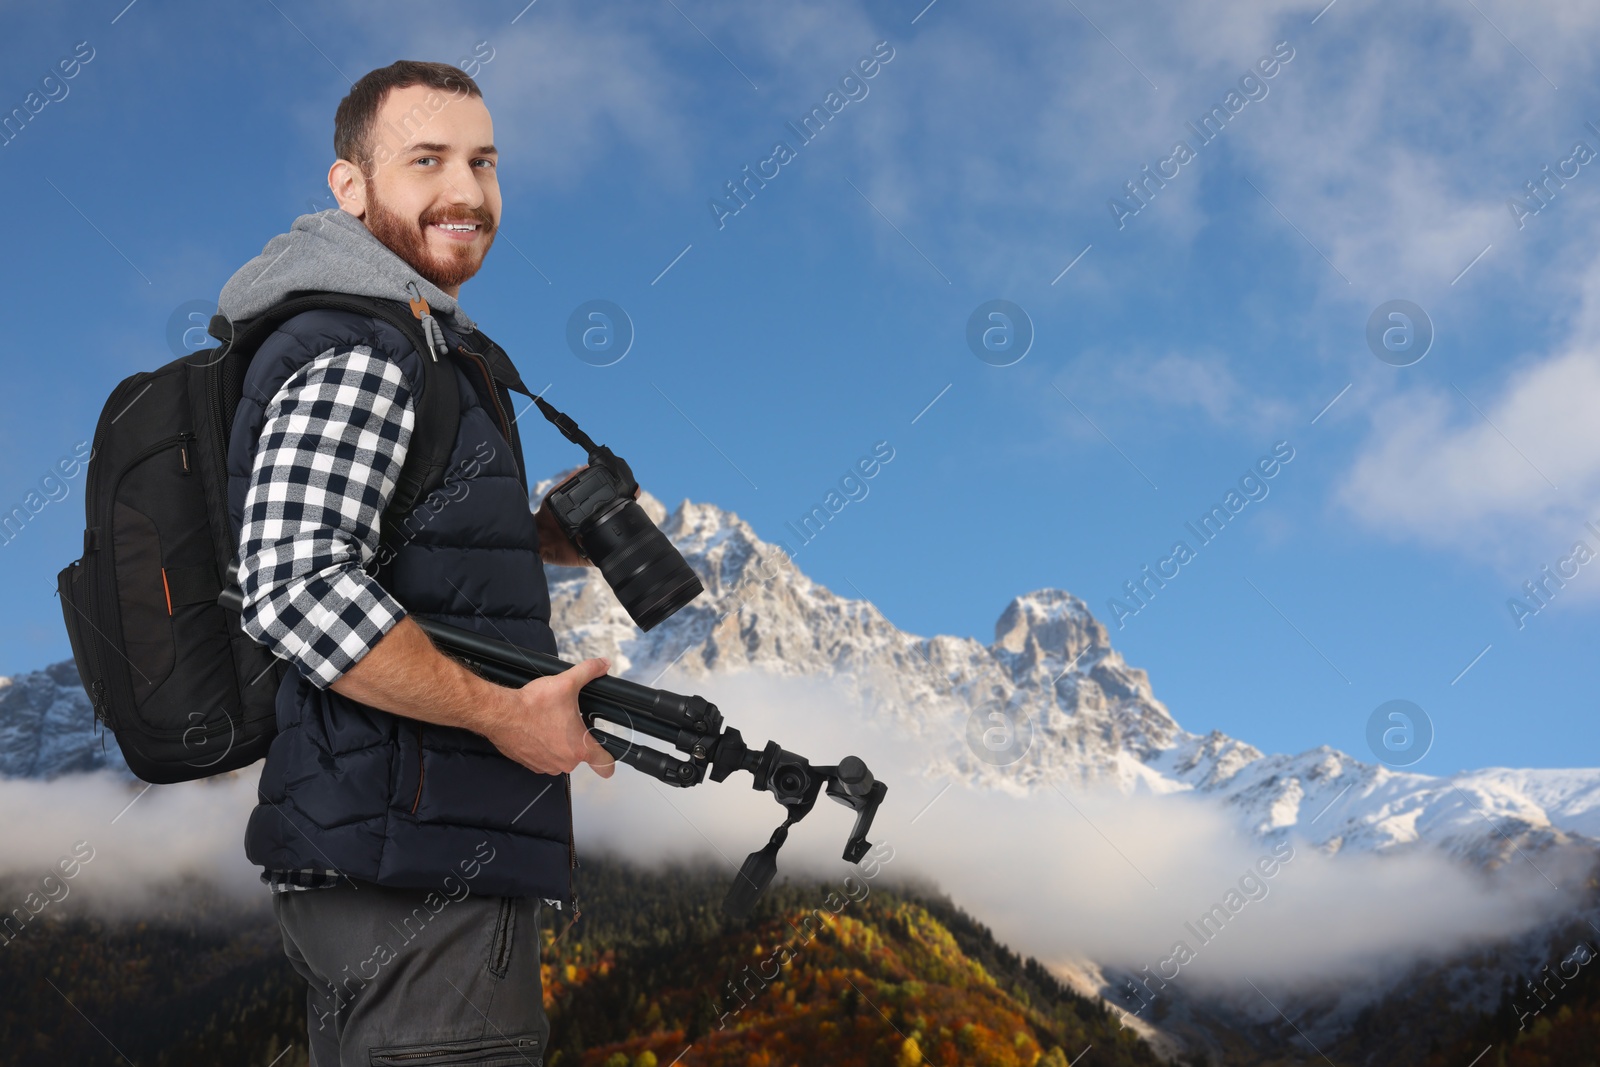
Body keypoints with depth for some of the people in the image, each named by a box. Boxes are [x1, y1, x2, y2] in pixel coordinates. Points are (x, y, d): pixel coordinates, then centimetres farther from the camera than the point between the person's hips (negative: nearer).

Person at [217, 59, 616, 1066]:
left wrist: (534, 537, 12)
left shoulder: (419, 354, 19)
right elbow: (298, 590, -26)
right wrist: (506, 711, -19)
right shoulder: (354, 358, -13)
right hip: (414, 869, -11)